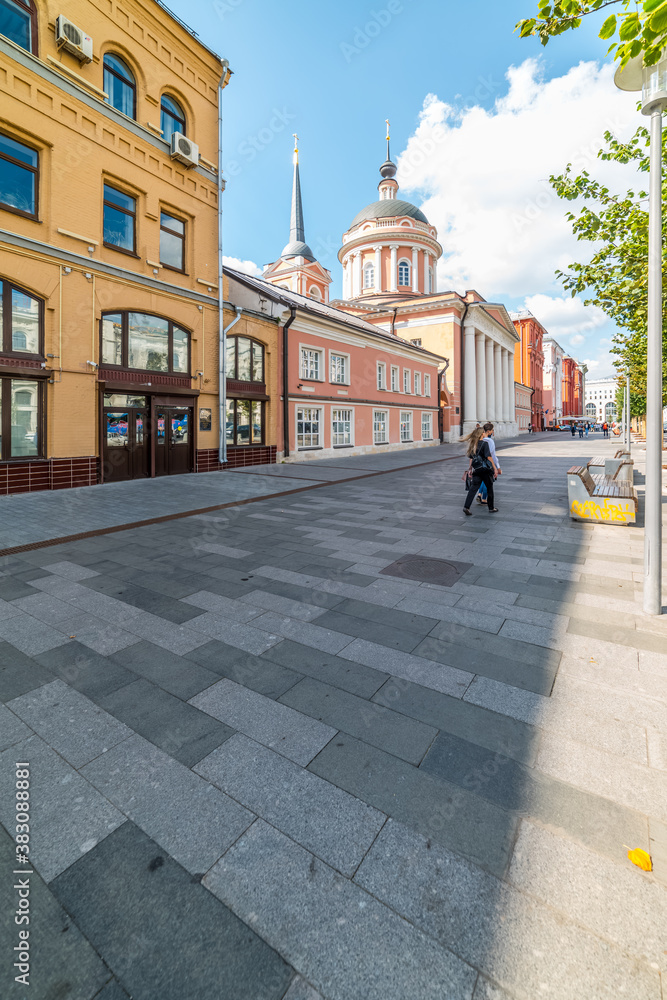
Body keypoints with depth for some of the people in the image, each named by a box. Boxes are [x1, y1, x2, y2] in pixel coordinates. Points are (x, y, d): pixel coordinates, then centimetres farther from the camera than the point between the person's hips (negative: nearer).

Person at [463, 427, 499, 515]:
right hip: (486, 469, -5)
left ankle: (466, 507, -15)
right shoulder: (484, 443, -9)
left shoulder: (473, 444, 8)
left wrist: (471, 469, 17)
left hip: (476, 470, 5)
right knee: (489, 488, 10)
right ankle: (491, 508, 21)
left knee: (474, 488, 0)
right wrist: (495, 468, -10)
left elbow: (471, 458, 10)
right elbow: (489, 457, -13)